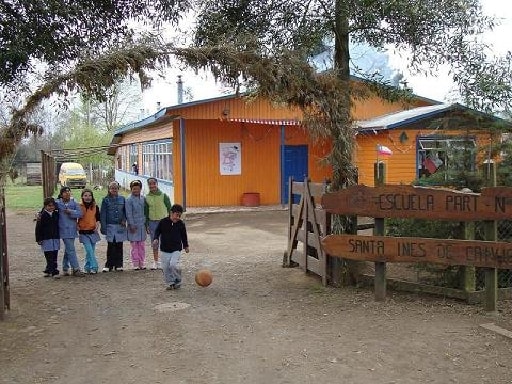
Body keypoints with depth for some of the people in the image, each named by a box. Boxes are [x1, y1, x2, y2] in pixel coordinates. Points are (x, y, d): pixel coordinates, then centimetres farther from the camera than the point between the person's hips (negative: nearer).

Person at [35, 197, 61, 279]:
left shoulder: (56, 214, 6)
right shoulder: (42, 215, -6)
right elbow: (38, 228, -6)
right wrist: (39, 239, -9)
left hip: (55, 238, 5)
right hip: (46, 239, -4)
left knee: (54, 257, 8)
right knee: (49, 257, -4)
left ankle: (48, 270, 21)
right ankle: (54, 272, -2)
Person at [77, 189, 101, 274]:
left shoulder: (95, 207, 3)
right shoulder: (79, 206, -4)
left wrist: (97, 225, -7)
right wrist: (77, 226, -9)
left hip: (93, 232, 3)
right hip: (83, 232, -3)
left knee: (91, 251, 8)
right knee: (89, 251, -13)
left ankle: (87, 268, 21)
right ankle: (94, 267, -9)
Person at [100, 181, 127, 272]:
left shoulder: (122, 199, 7)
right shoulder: (106, 200, 1)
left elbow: (125, 211, 12)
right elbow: (102, 214, 0)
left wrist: (124, 220, -5)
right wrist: (103, 227, -6)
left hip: (120, 226, 2)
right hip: (110, 226, -2)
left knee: (119, 246, 6)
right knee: (110, 246, -1)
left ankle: (118, 265, 13)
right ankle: (109, 265, 7)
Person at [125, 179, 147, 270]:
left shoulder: (143, 198, 7)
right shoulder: (129, 200, -7)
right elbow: (129, 214, -9)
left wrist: (146, 223, 13)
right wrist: (131, 225, -11)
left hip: (142, 225, 5)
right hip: (134, 226, -5)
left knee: (142, 245, 9)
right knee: (134, 245, 1)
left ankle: (141, 263, 17)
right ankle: (136, 264, 8)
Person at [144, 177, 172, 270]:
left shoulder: (164, 196, -3)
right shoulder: (147, 198, 5)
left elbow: (169, 209, 1)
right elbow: (146, 212, 12)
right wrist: (146, 225, 9)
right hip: (152, 222, 3)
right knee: (154, 242, 9)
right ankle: (156, 262, 19)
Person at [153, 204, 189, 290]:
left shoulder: (181, 224, 0)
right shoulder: (163, 222, -4)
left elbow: (184, 235, 13)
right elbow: (157, 231, 9)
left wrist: (186, 246, 18)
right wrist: (156, 239, -6)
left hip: (176, 249, -1)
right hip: (165, 250, 1)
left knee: (174, 264, -19)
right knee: (166, 268, 1)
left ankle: (178, 281, 2)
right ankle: (170, 283, 18)